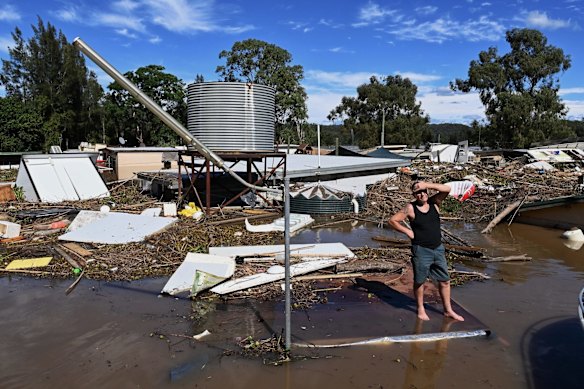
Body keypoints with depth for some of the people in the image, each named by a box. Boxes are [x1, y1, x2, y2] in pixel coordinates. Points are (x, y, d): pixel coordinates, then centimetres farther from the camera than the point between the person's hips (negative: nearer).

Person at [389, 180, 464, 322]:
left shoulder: (434, 202, 0)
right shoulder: (411, 208, -9)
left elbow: (447, 189, -14)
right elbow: (393, 220, -6)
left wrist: (427, 184, -19)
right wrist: (408, 231, -9)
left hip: (438, 249, 4)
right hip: (421, 250, -4)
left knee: (445, 280, 11)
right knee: (419, 281, 9)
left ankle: (448, 310, 26)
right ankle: (420, 309, 28)